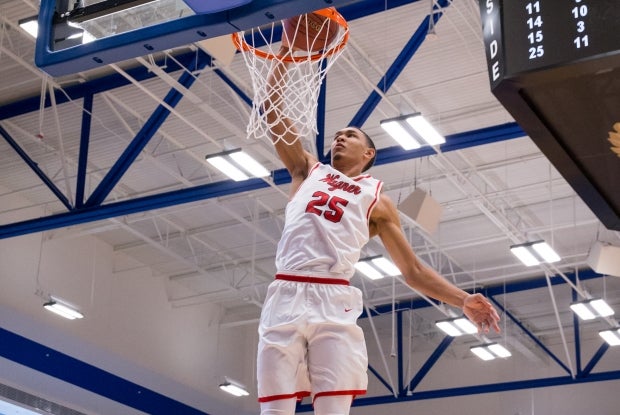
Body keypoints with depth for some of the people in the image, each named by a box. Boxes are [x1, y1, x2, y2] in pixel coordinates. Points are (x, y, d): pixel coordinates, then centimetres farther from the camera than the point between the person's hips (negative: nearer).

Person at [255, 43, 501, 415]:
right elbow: (273, 110, 19)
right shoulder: (308, 171, 25)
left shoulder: (377, 200, 19)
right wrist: (287, 53, 13)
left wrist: (463, 300, 5)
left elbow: (413, 271, 17)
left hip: (334, 303, -1)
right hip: (286, 297, 1)